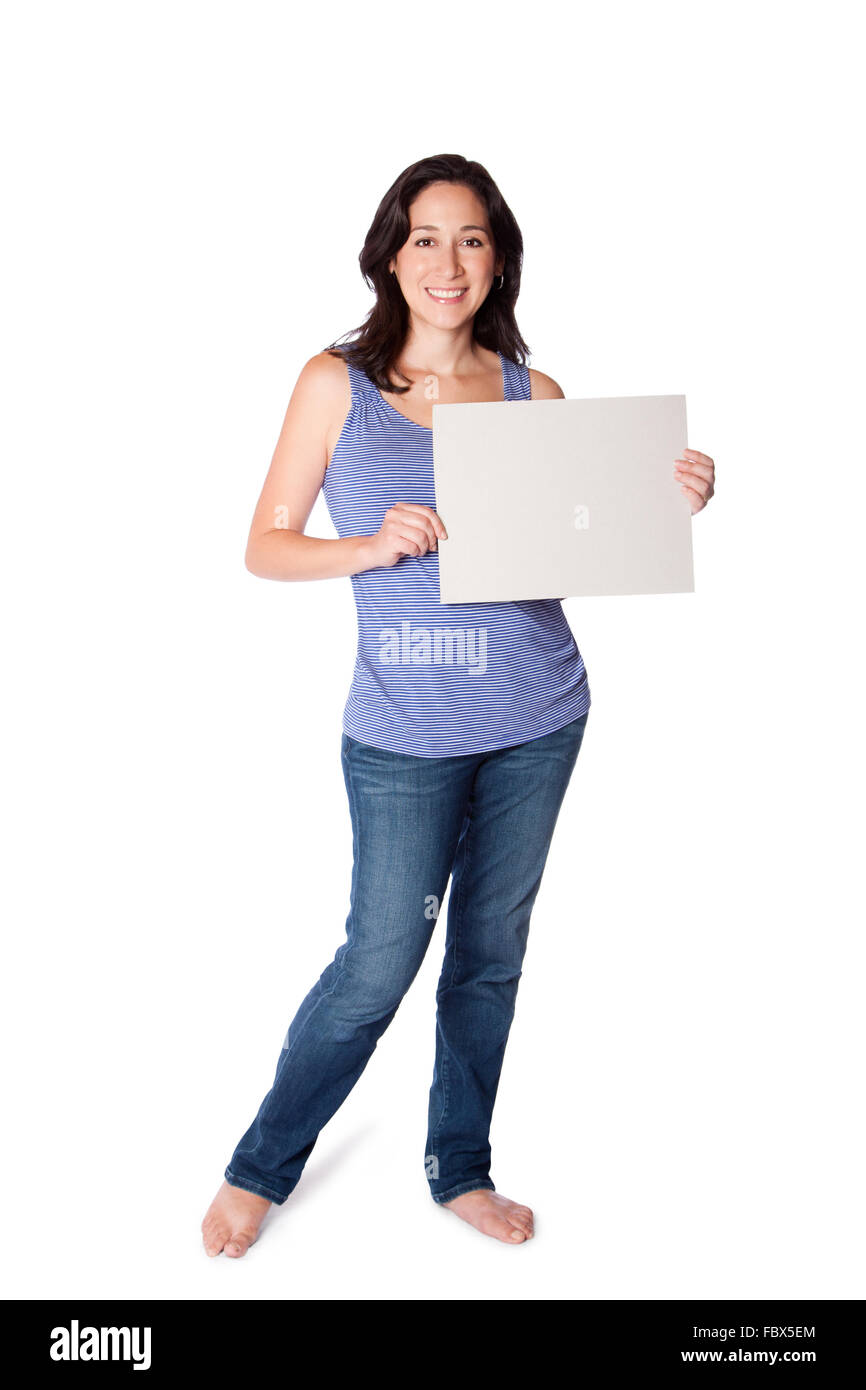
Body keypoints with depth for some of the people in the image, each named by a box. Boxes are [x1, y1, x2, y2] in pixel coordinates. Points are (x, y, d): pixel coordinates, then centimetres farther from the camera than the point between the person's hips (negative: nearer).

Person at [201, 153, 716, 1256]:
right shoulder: (337, 383, -2)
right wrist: (371, 546, -17)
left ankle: (460, 1170, 35)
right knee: (382, 961, 3)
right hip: (405, 730, -3)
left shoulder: (534, 394, 4)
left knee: (492, 952, 14)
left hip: (538, 720, 3)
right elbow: (265, 547, -1)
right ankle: (260, 1166, 28)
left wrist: (670, 504, -8)